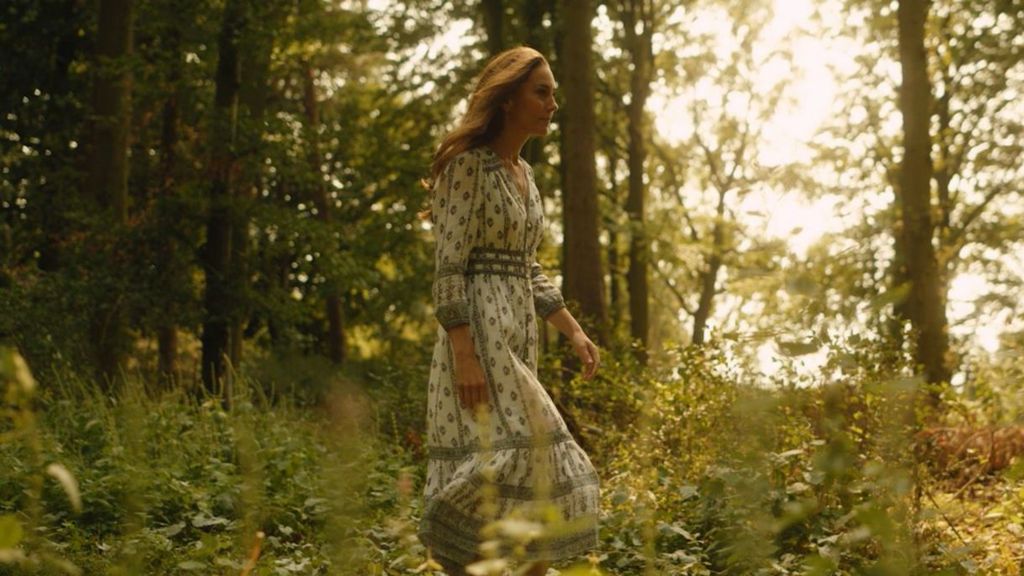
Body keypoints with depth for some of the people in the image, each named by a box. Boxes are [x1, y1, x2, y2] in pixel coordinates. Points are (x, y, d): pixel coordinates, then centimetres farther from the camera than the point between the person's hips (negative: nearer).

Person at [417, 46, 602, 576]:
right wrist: (464, 354, -22)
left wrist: (573, 332, 17)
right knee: (500, 459, -14)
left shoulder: (524, 173, 16)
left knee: (520, 464, 6)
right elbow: (448, 267, -15)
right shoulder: (468, 165, -9)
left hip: (519, 333, 9)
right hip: (480, 331, -9)